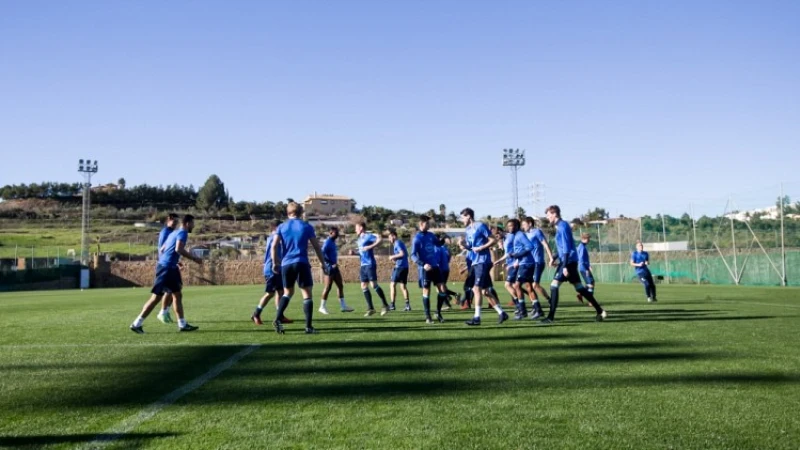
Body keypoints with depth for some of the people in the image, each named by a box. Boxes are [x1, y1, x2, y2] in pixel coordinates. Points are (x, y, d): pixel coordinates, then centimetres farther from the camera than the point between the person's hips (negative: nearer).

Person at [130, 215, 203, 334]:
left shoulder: (175, 233, 19)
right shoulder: (183, 233, -10)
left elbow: (162, 249, 23)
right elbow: (178, 249, -26)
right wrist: (194, 258, -21)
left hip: (170, 267, 10)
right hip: (167, 268, -10)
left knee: (177, 295, 12)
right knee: (156, 298, -7)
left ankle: (182, 324, 14)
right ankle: (136, 324, -2)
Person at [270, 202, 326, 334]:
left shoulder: (282, 227, 9)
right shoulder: (307, 227, 4)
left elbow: (274, 246, -1)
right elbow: (316, 247, 4)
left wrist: (275, 263, 7)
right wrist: (323, 262, 12)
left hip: (286, 264, 3)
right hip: (302, 263, -3)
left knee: (288, 292, 21)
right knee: (307, 294, 2)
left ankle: (277, 319, 6)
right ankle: (308, 326, -4)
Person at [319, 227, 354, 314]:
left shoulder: (333, 242, 13)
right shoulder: (327, 242, -15)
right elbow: (322, 255, -23)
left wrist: (335, 264, 15)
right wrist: (331, 264, -22)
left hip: (334, 267, 9)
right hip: (329, 268, -9)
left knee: (340, 285, 9)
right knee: (328, 287, -4)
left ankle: (343, 306, 13)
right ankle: (322, 307, 7)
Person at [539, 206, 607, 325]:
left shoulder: (562, 226, -13)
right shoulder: (560, 226, 16)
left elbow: (566, 247, -19)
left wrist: (565, 266, -23)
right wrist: (555, 259, 22)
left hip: (568, 261, -10)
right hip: (571, 261, 10)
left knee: (554, 285, -11)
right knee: (579, 287, 13)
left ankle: (550, 317, -11)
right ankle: (600, 311, 17)